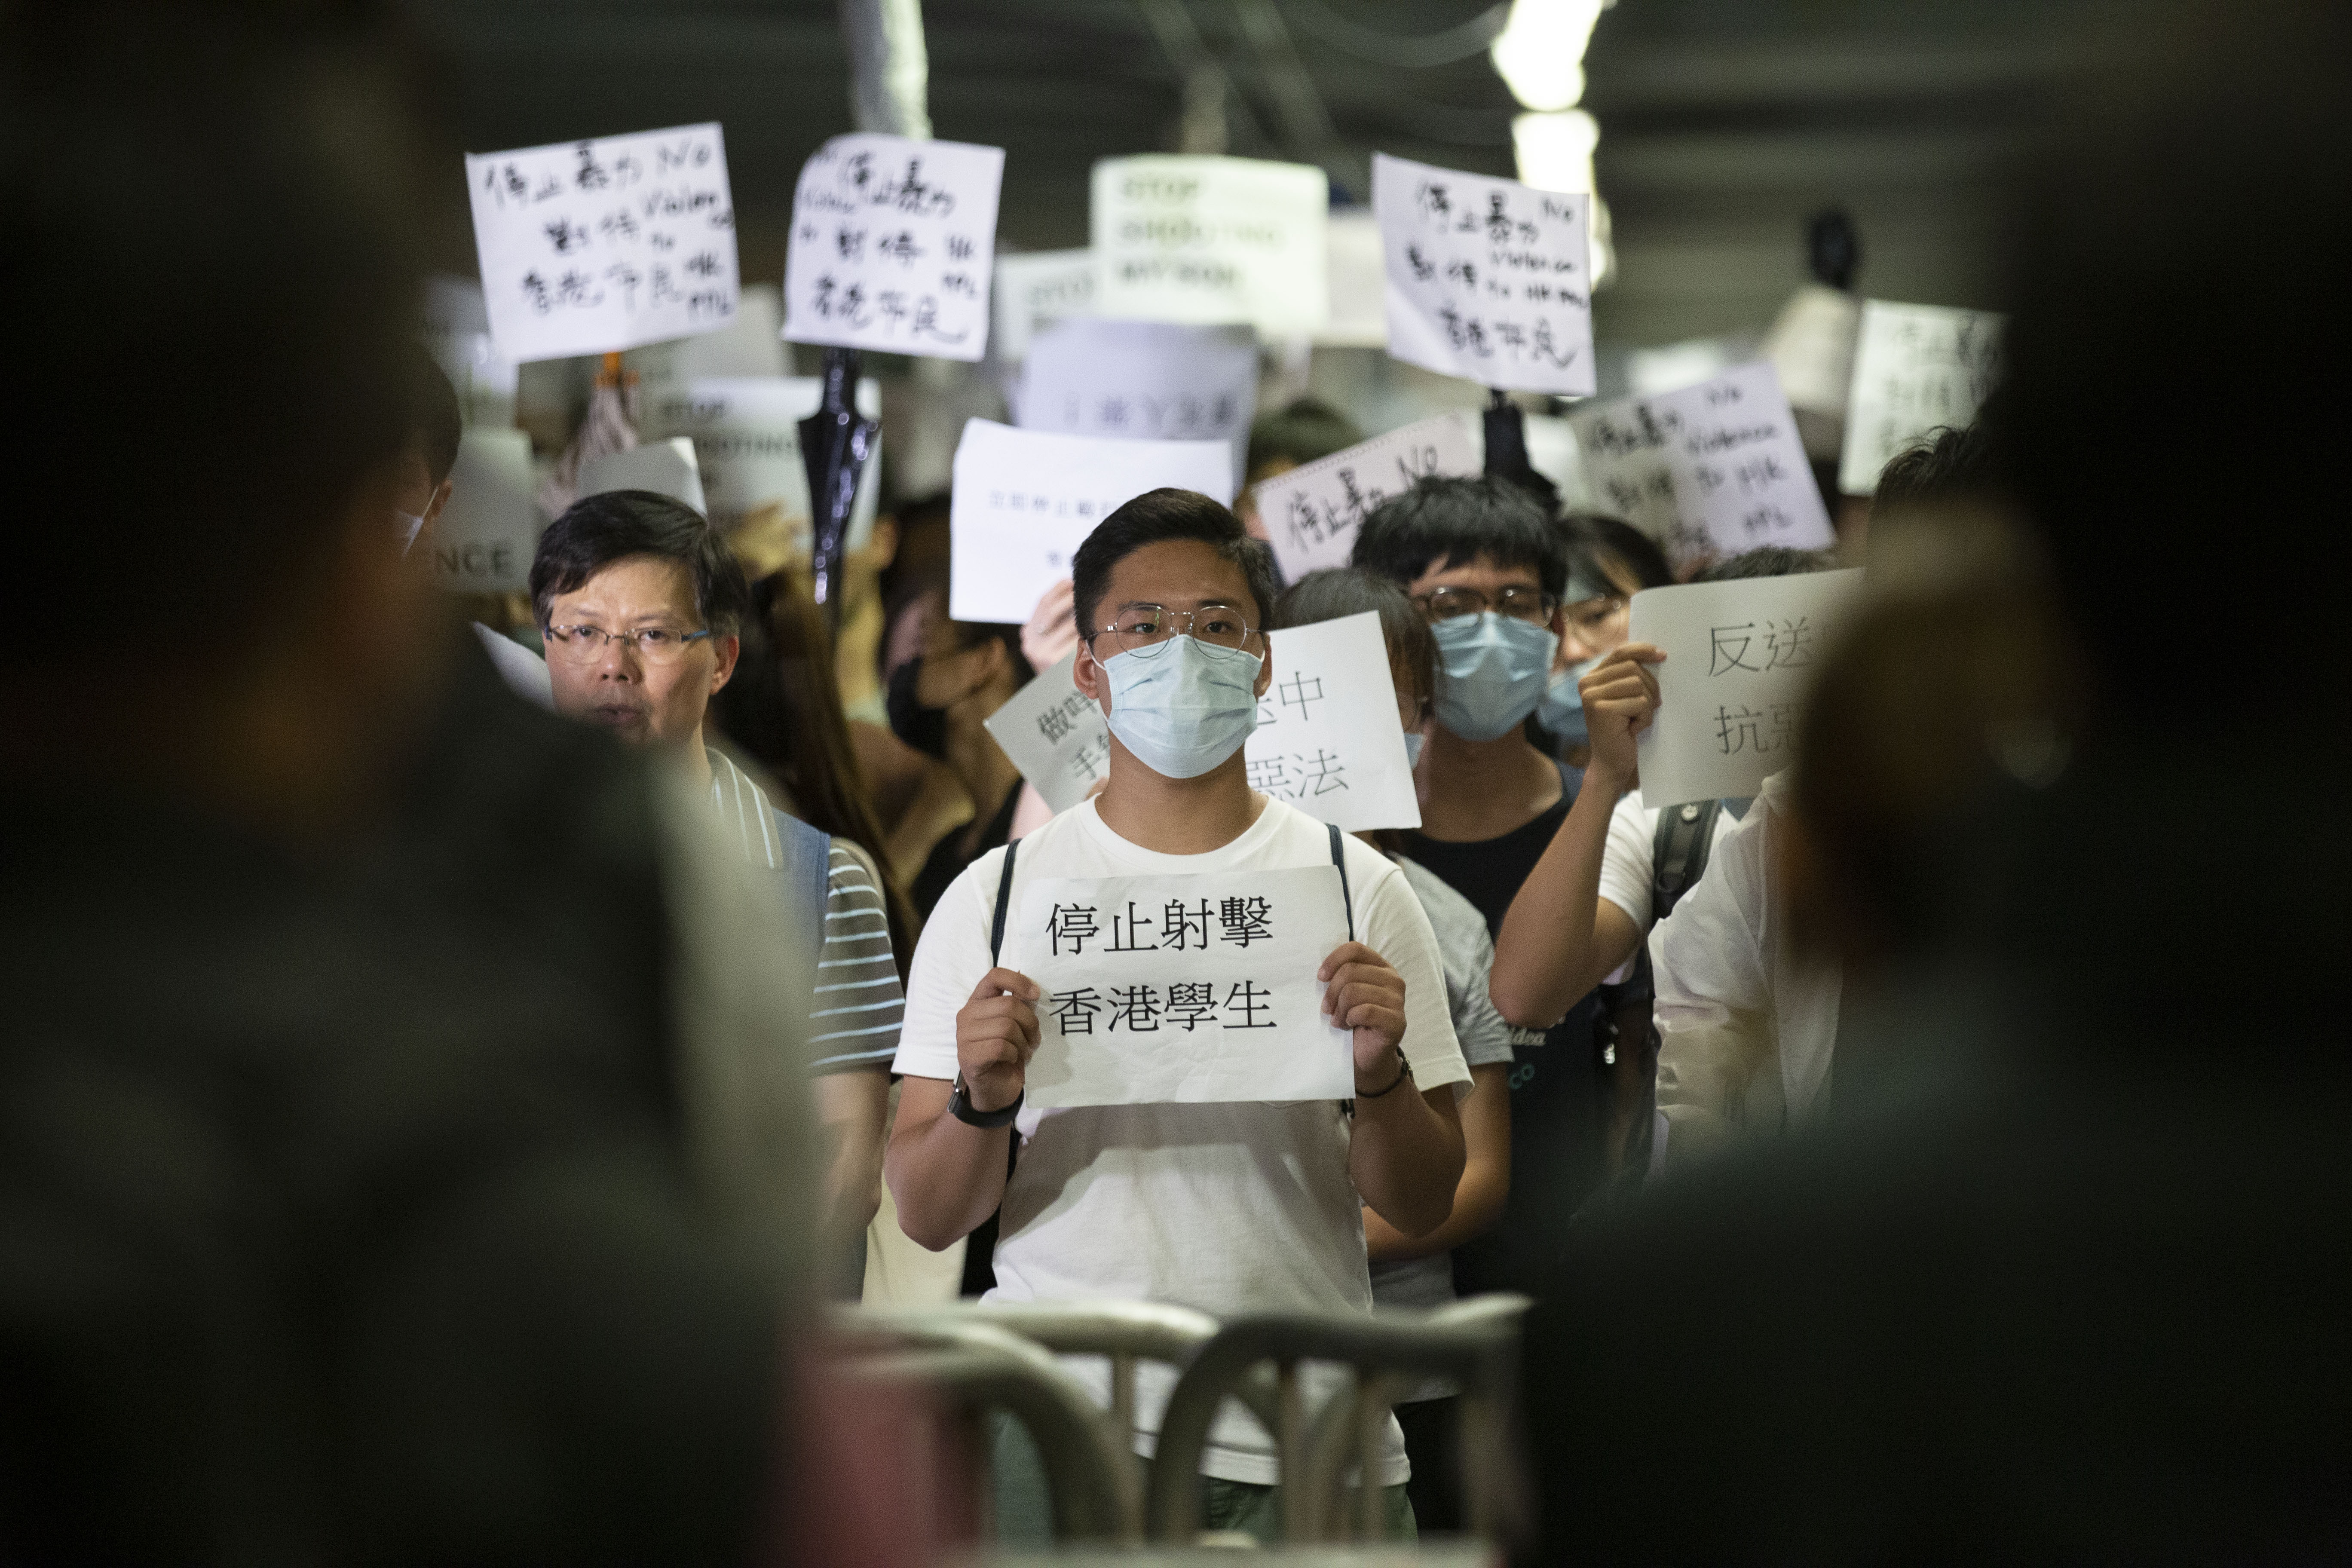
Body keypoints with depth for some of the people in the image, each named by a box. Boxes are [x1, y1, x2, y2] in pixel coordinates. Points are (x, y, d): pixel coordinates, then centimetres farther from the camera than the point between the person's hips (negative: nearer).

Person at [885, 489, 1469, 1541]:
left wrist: (1380, 1077, -14)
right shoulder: (995, 895, 5)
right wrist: (981, 1102, -18)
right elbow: (927, 1216, 2)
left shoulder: (1356, 888, 6)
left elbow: (1421, 1208, 5)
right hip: (1057, 1433, -1)